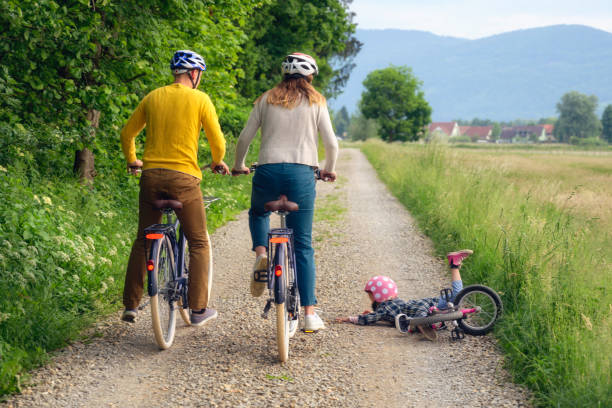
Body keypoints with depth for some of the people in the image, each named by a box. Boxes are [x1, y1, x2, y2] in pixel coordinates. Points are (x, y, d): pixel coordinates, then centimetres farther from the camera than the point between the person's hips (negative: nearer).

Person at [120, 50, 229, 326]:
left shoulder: (152, 98, 10)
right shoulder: (199, 99, -2)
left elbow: (127, 134, 16)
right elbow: (218, 142, -2)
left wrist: (132, 161, 32)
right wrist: (218, 163, 19)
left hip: (151, 176, 4)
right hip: (184, 178, -4)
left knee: (142, 242, 14)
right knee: (198, 243, 7)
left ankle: (130, 305, 15)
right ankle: (199, 309, 6)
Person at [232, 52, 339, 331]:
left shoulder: (266, 99, 12)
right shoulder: (315, 102, 9)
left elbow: (244, 138, 11)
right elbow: (331, 144, 5)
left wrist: (238, 166, 28)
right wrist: (329, 170, 24)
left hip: (268, 171, 1)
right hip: (302, 173, -1)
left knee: (258, 213, 33)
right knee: (303, 245, 5)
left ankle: (261, 254, 2)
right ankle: (310, 314, 0)